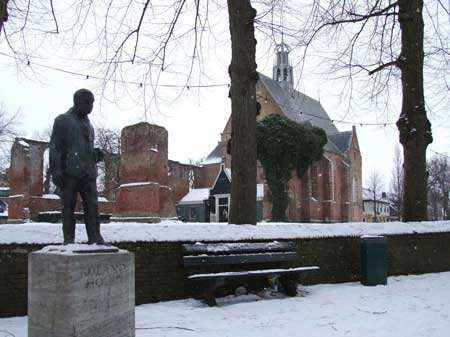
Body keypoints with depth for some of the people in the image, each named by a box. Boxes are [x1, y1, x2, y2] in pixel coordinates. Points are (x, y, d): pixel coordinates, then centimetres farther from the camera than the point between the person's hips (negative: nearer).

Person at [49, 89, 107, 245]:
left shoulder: (88, 124, 23)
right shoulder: (63, 120, 3)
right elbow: (55, 147, -5)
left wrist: (97, 154, 6)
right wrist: (56, 170, -16)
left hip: (88, 173, 5)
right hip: (69, 172, -5)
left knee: (92, 206, -3)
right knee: (68, 206, -2)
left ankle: (95, 237, -3)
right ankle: (69, 239, 3)